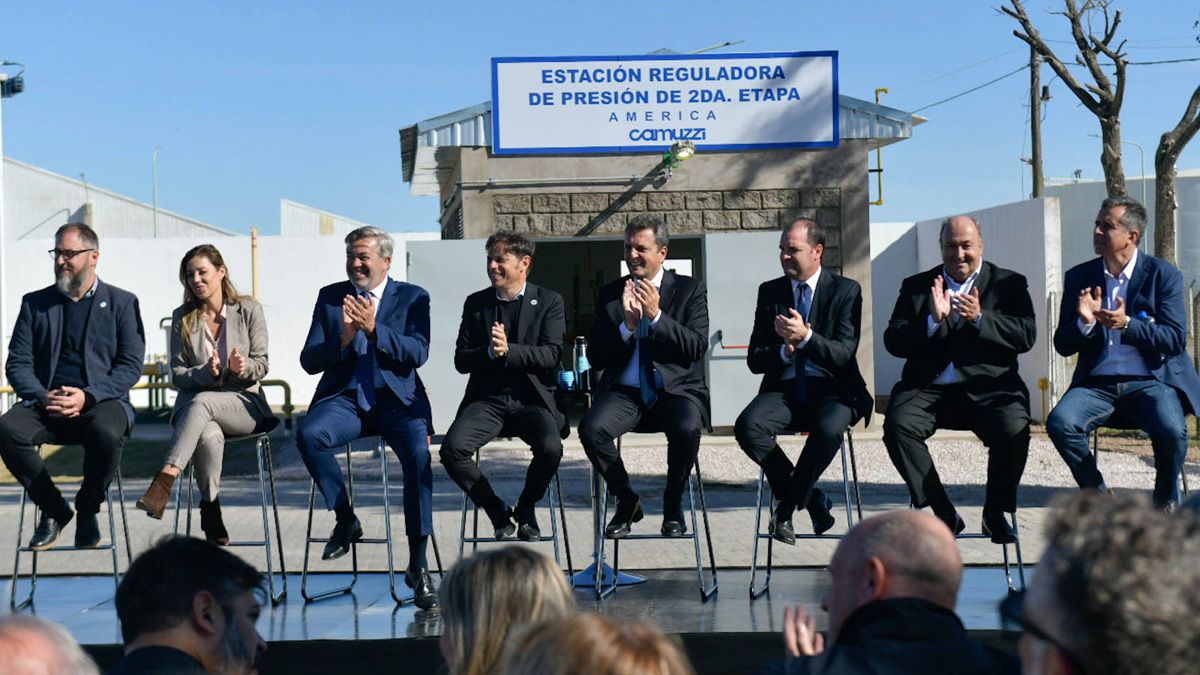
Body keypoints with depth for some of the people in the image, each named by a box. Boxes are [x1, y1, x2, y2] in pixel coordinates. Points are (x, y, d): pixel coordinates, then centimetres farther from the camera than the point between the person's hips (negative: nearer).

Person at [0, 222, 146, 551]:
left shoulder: (122, 302, 8)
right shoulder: (35, 303, 16)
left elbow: (131, 366, -1)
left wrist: (87, 396, -16)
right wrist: (42, 397, -13)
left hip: (101, 401, -2)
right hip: (45, 404, 3)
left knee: (107, 433, -37)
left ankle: (87, 509, -7)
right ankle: (54, 509, -6)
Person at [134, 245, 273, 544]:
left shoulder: (249, 311, 4)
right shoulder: (182, 317, 8)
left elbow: (261, 365, 3)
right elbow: (177, 375, 5)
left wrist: (244, 368, -21)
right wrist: (207, 373, -16)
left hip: (243, 404, -1)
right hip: (193, 403, 1)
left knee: (200, 402, -37)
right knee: (210, 435, -37)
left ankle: (164, 482, -46)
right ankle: (211, 512, -29)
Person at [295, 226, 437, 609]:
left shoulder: (413, 298, 8)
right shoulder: (331, 297, 13)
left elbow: (417, 354, -7)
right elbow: (309, 361, 7)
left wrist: (374, 329, -19)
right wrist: (343, 338, -12)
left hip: (396, 399, -2)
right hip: (344, 399, 2)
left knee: (418, 454, -31)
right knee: (308, 435, -30)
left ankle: (418, 565, -22)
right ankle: (345, 520, -7)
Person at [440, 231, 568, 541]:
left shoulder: (548, 301, 5)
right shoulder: (476, 303, 12)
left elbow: (551, 355, -7)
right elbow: (461, 361, 7)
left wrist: (508, 350, -21)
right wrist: (489, 353, -14)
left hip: (531, 398, -2)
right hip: (487, 399, 2)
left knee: (550, 448, -31)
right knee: (452, 449, -25)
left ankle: (525, 509, 0)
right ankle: (498, 512, -1)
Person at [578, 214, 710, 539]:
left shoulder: (690, 290, 6)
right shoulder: (609, 294, 10)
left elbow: (697, 347, -6)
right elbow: (595, 357, 5)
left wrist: (656, 316, -16)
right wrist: (627, 324, -11)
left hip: (676, 388, -2)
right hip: (624, 390, 2)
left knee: (687, 428, -34)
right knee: (591, 428, -27)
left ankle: (673, 504, -4)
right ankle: (626, 500, -1)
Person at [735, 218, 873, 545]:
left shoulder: (846, 290, 3)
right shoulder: (770, 291, 11)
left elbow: (843, 354, -8)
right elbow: (754, 360, 7)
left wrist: (806, 338, -25)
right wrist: (785, 350, -13)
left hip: (831, 388, -3)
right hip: (784, 389, 3)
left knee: (828, 429, -36)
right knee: (747, 427, -28)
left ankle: (786, 506, -14)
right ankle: (811, 499, -11)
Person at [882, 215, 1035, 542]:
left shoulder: (1009, 283, 14)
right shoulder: (916, 285, 17)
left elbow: (1026, 336, -1)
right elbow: (893, 342, 5)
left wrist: (979, 319, -14)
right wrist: (933, 320, -10)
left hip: (988, 388, -1)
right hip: (929, 389, 1)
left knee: (1014, 429, -30)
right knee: (897, 424, -28)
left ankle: (995, 513, -4)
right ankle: (945, 514, -14)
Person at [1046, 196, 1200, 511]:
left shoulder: (1163, 274, 2)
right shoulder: (1079, 277, 10)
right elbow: (1062, 345, 9)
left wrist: (1127, 324, -20)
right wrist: (1084, 322, -13)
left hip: (1150, 380, -2)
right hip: (1097, 383, 2)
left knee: (1172, 430, -31)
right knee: (1060, 422, -27)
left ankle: (1166, 503, 0)